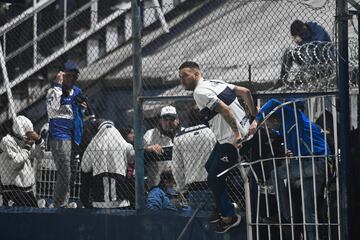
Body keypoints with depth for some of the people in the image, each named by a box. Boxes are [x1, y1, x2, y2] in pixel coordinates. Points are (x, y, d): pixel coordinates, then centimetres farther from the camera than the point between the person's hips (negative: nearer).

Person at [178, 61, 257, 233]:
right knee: (210, 167, 25)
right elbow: (245, 92, 12)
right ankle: (222, 208, 34)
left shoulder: (200, 92, -15)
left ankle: (229, 217, 10)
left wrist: (237, 133, -31)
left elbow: (224, 109, -27)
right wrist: (255, 116, 18)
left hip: (232, 139, -10)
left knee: (214, 179, -1)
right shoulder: (215, 83, 12)